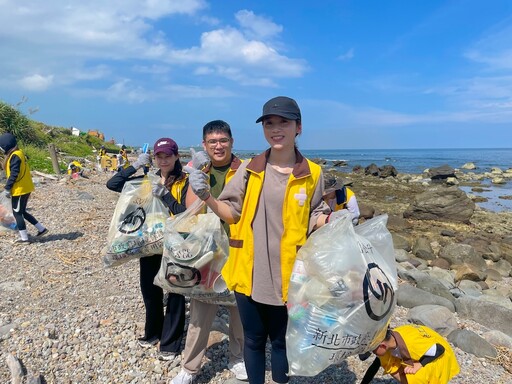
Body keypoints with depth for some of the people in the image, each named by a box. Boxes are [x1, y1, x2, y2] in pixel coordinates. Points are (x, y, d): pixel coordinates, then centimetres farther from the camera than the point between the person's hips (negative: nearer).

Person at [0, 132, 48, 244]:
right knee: (22, 212, 17)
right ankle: (41, 229, 18)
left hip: (19, 190, -9)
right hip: (25, 188, 9)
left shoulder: (15, 156, -16)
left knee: (17, 213, 0)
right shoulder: (18, 153, 13)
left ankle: (24, 238, 6)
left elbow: (14, 174, -22)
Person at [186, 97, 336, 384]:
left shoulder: (312, 174, -3)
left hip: (287, 276, -1)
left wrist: (332, 220, -16)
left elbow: (314, 217, 5)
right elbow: (232, 213, 2)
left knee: (281, 341, 17)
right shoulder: (249, 169, -1)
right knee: (253, 339, 19)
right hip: (249, 273, 1)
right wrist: (207, 197, -15)